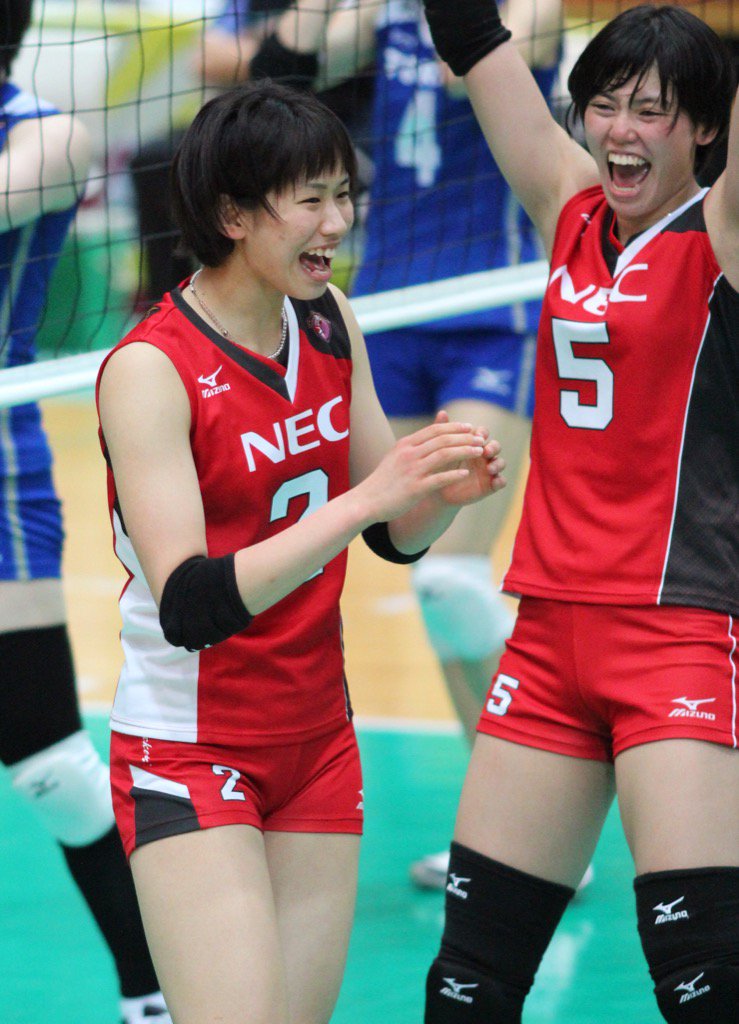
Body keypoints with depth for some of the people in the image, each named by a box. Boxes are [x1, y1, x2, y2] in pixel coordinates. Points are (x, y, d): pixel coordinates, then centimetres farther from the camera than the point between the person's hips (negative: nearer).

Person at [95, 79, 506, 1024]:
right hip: (189, 755, -6)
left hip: (316, 742, 6)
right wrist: (367, 496, -31)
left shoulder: (329, 324, 3)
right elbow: (189, 606, -26)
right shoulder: (148, 370, -17)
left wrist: (443, 493, -11)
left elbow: (394, 538, 12)